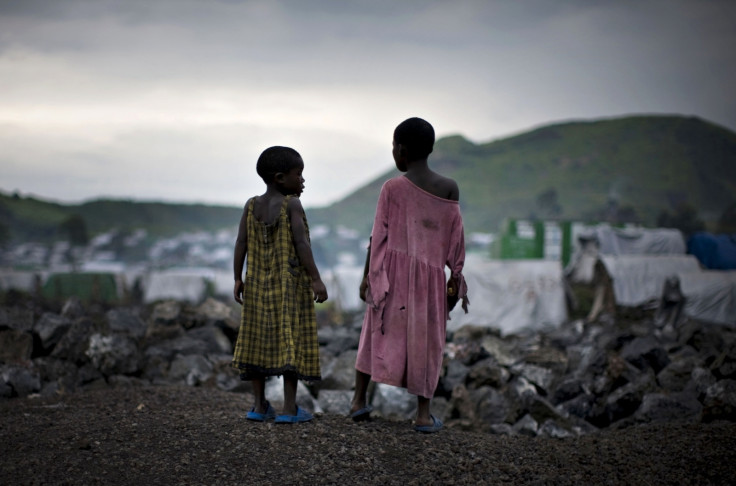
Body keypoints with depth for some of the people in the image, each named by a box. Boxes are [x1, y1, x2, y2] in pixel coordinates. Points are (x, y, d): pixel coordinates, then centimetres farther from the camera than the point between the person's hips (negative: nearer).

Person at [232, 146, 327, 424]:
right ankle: (289, 409, -2)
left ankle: (260, 406, 12)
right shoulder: (292, 205, -10)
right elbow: (301, 243, -16)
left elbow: (241, 244, 2)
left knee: (259, 340, 10)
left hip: (259, 285, 5)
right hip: (291, 285, -5)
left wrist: (238, 279, 8)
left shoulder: (252, 206, 5)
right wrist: (316, 279, -15)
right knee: (291, 341, -2)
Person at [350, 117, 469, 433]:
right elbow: (455, 240, 2)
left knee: (377, 332, 13)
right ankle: (423, 413, 5)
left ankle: (359, 399, 11)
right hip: (430, 275, 1)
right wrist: (456, 279, 9)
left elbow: (379, 236, -5)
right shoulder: (449, 188, 0)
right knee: (424, 339, 7)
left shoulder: (392, 188, -6)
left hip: (393, 269, -1)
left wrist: (368, 276, 1)